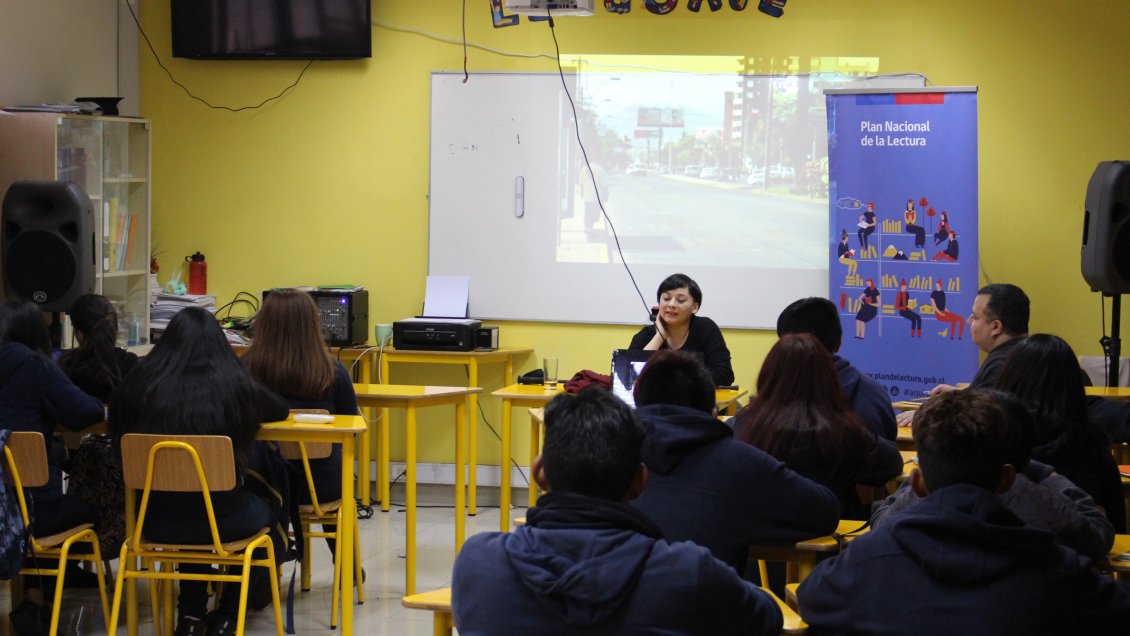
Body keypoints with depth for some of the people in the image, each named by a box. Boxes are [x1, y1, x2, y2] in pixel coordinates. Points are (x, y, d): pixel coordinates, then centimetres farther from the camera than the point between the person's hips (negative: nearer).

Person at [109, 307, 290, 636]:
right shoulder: (235, 385, -6)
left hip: (157, 521, 2)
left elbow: (117, 426, 14)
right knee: (269, 510, 32)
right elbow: (281, 411, 13)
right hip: (224, 520, -2)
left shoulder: (141, 384, -5)